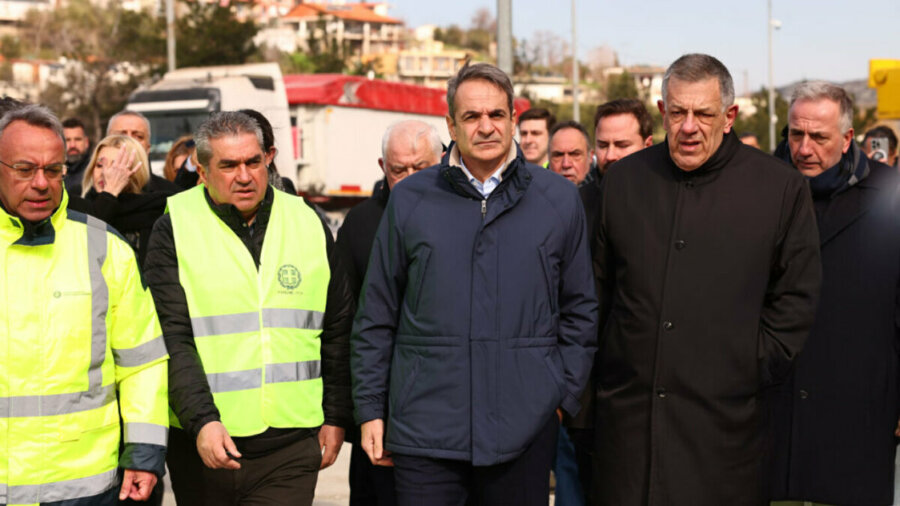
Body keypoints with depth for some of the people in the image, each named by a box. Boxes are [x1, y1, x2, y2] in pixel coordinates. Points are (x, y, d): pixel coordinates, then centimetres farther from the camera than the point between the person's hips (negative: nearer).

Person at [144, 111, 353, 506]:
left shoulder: (308, 224, 8)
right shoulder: (174, 230, -1)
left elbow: (338, 332, 14)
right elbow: (172, 339, -9)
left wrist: (335, 416, 11)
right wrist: (201, 420, -20)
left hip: (290, 445, 1)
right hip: (203, 442, -1)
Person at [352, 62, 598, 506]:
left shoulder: (559, 199, 7)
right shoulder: (409, 199, 5)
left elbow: (580, 310, 12)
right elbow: (376, 316, 9)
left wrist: (565, 395, 5)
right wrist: (370, 409, 6)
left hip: (524, 427, 1)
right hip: (426, 424, 0)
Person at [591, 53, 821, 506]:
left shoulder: (780, 187, 0)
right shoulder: (622, 180, 9)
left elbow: (796, 298, 3)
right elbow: (597, 288, 16)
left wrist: (756, 373, -3)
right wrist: (586, 376, 9)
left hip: (725, 422, -2)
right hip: (627, 414, 3)